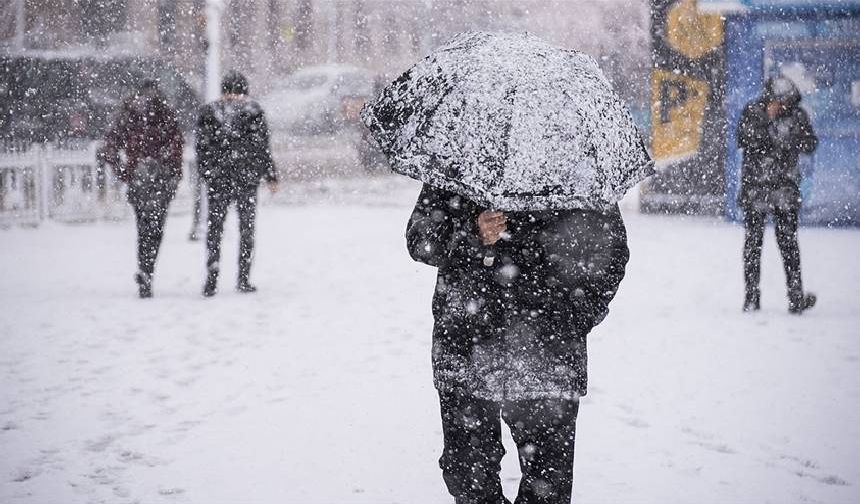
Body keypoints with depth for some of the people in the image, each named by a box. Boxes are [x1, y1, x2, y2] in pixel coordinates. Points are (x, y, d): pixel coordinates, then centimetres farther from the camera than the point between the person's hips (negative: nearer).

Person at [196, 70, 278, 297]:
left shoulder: (209, 112, 2)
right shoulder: (253, 111, -2)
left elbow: (202, 148, 3)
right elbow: (262, 146, -2)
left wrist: (206, 173, 13)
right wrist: (271, 176, 5)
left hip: (217, 179, 1)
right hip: (247, 178, -1)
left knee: (214, 228, 6)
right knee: (246, 228, 9)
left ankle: (211, 278, -6)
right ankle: (244, 278, 7)